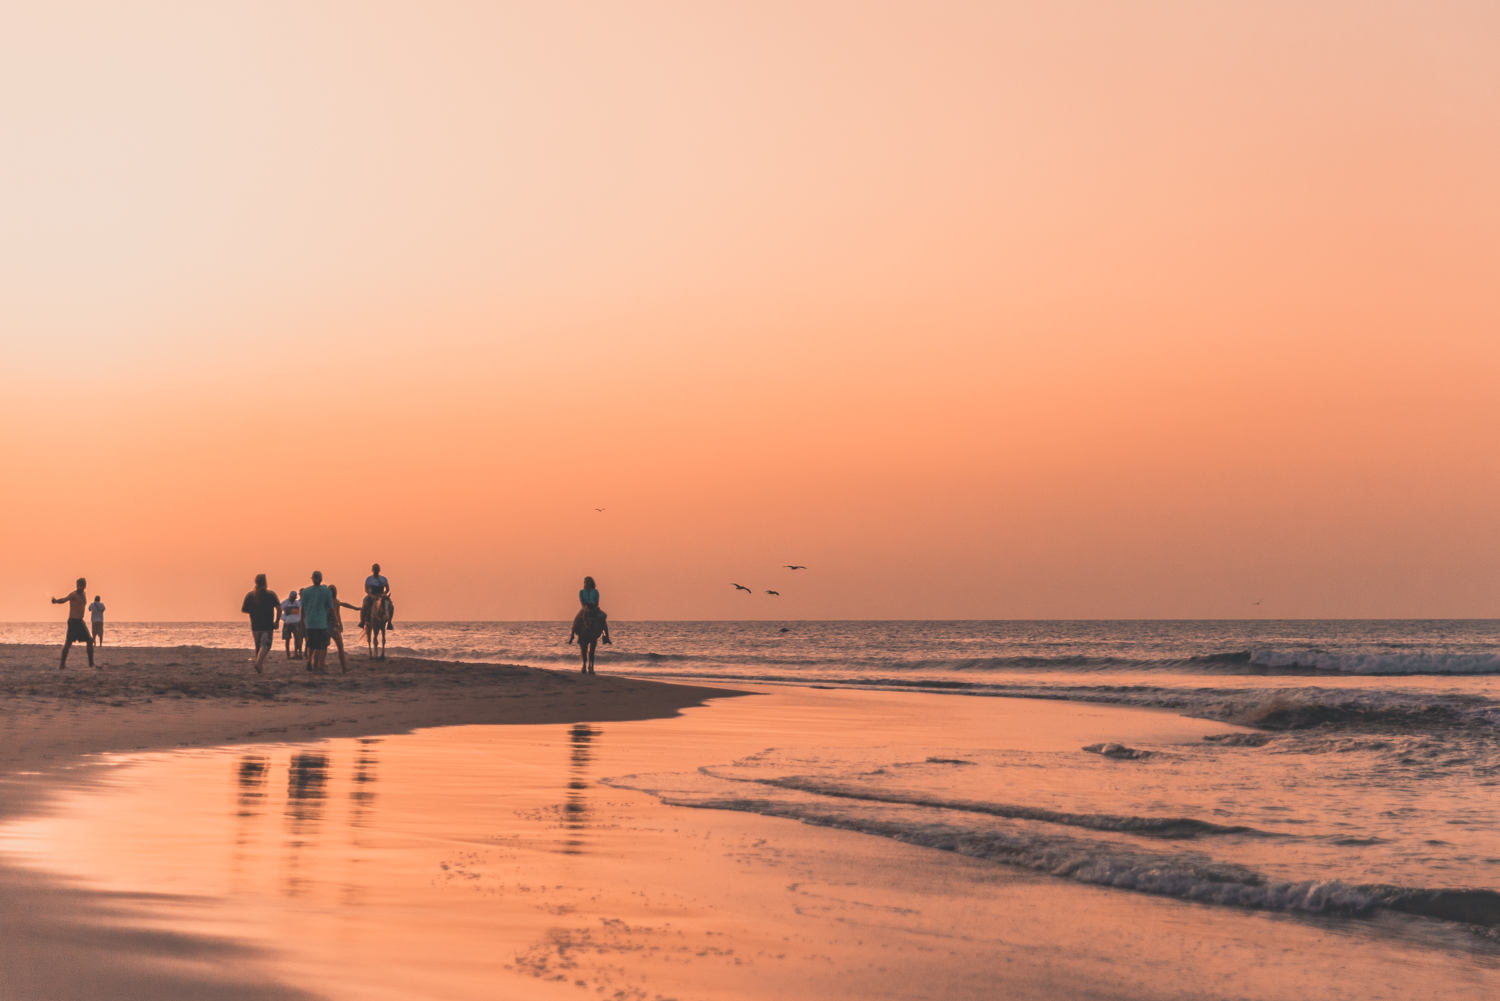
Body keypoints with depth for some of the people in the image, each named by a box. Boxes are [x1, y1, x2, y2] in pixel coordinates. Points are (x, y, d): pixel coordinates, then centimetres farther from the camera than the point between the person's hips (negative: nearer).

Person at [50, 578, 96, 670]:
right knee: (68, 642, -15)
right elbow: (64, 599, -30)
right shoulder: (74, 594, -13)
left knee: (90, 641, 12)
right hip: (73, 621, -9)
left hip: (80, 621, 9)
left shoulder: (83, 594, 13)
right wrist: (56, 601, -49)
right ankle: (62, 664, -13)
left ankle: (91, 663, 22)